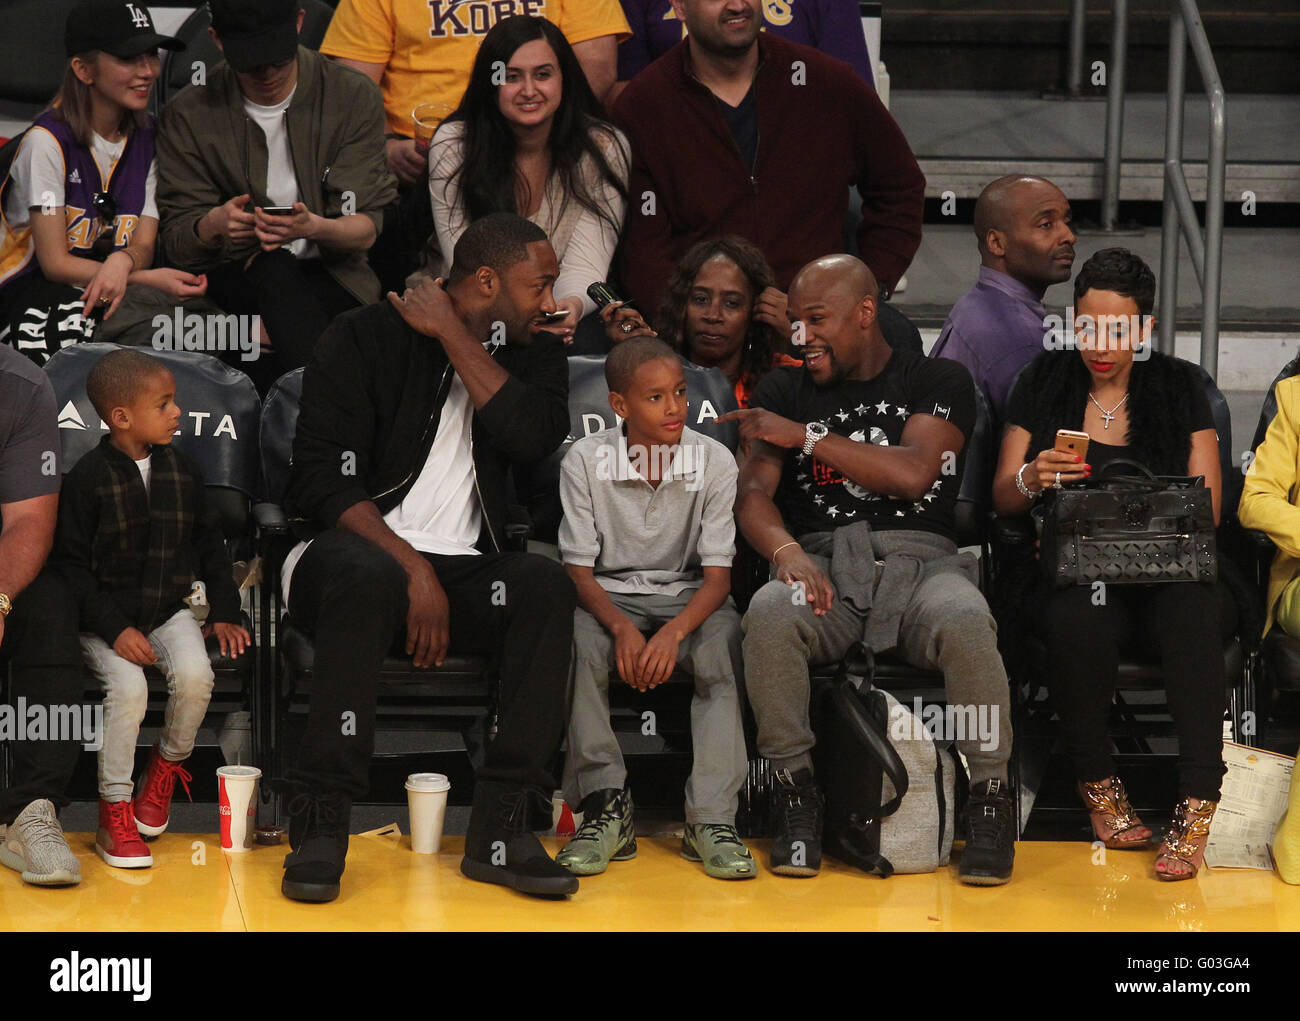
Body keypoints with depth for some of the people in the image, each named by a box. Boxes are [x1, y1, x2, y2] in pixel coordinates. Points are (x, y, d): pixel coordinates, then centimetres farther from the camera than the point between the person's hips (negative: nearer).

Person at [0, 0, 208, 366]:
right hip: (31, 291, -5)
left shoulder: (148, 137, 6)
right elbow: (54, 263, -13)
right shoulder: (48, 140, -13)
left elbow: (143, 246, 1)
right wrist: (152, 280, -24)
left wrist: (122, 261, -26)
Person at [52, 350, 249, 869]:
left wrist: (224, 611, 6)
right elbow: (70, 562, -9)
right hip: (104, 617, -4)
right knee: (128, 686, -29)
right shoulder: (89, 477, -9)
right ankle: (114, 812, -14)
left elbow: (209, 543, 17)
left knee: (194, 674, -25)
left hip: (171, 609, 4)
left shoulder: (181, 470, 8)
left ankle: (167, 766, 5)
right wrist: (115, 629, -18)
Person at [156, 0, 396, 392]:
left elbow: (366, 228, -5)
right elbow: (176, 239, 1)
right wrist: (214, 224, -25)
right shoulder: (188, 114, 2)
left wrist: (313, 227, -29)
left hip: (329, 275, 0)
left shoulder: (354, 99, 0)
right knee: (275, 269, -36)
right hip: (234, 277, 1)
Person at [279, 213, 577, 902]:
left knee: (544, 583, -28)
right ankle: (320, 826, -33)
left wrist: (453, 334, -7)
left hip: (462, 571, 4)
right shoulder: (367, 339, 0)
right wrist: (412, 569, -19)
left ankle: (498, 827, -29)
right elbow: (322, 483, -9)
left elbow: (533, 436, -10)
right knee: (371, 577, -39)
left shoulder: (534, 355, 14)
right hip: (351, 552, -4)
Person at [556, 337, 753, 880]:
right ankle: (607, 807, -26)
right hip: (610, 595, 0)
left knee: (721, 644, -33)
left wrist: (675, 631, -29)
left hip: (689, 596, 0)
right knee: (580, 644, -33)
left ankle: (711, 819, -31)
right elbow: (579, 569, -7)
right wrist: (621, 627, -27)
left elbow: (718, 574, -9)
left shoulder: (714, 461, -8)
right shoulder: (585, 459, -8)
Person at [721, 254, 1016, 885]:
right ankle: (795, 793, -21)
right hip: (825, 562, 1)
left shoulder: (938, 382, 10)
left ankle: (990, 796, -21)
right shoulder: (783, 391, 18)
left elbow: (913, 472, -8)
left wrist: (805, 435, -6)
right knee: (769, 614, -34)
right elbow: (752, 490, 6)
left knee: (963, 620, -37)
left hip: (918, 557, -1)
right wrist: (787, 551, -16)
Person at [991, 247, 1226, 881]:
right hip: (1070, 572, 0)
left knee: (1193, 613, -36)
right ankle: (1095, 783, -14)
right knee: (1080, 619, -36)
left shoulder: (1180, 387, 10)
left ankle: (1197, 807, -34)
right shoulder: (1045, 383, 11)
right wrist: (1032, 479, -11)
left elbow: (1206, 505, 5)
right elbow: (1001, 500, 12)